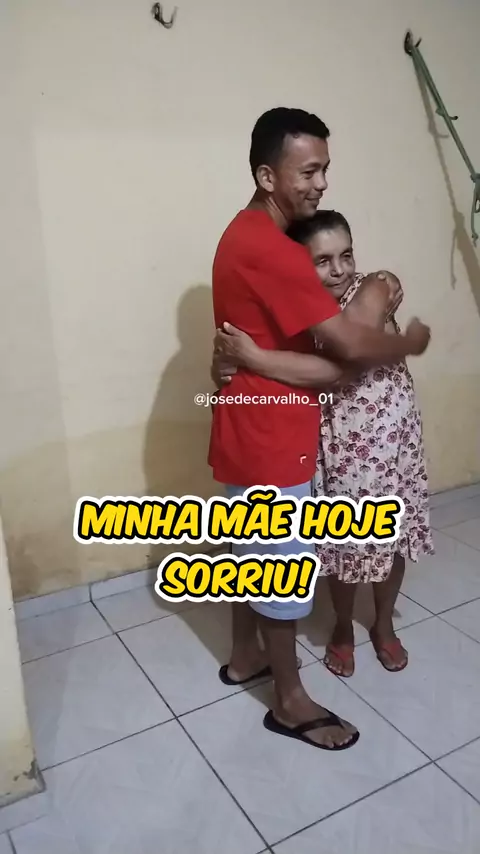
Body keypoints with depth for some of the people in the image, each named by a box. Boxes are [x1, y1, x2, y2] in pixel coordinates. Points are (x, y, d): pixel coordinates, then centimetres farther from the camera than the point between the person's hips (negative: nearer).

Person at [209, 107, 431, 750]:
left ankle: (244, 657, 43)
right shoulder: (268, 248, -23)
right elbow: (350, 345, -24)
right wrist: (410, 342, -4)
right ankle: (291, 702, 27)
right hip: (269, 439, -10)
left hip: (252, 430, 10)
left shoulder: (251, 235, 10)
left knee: (253, 553, 23)